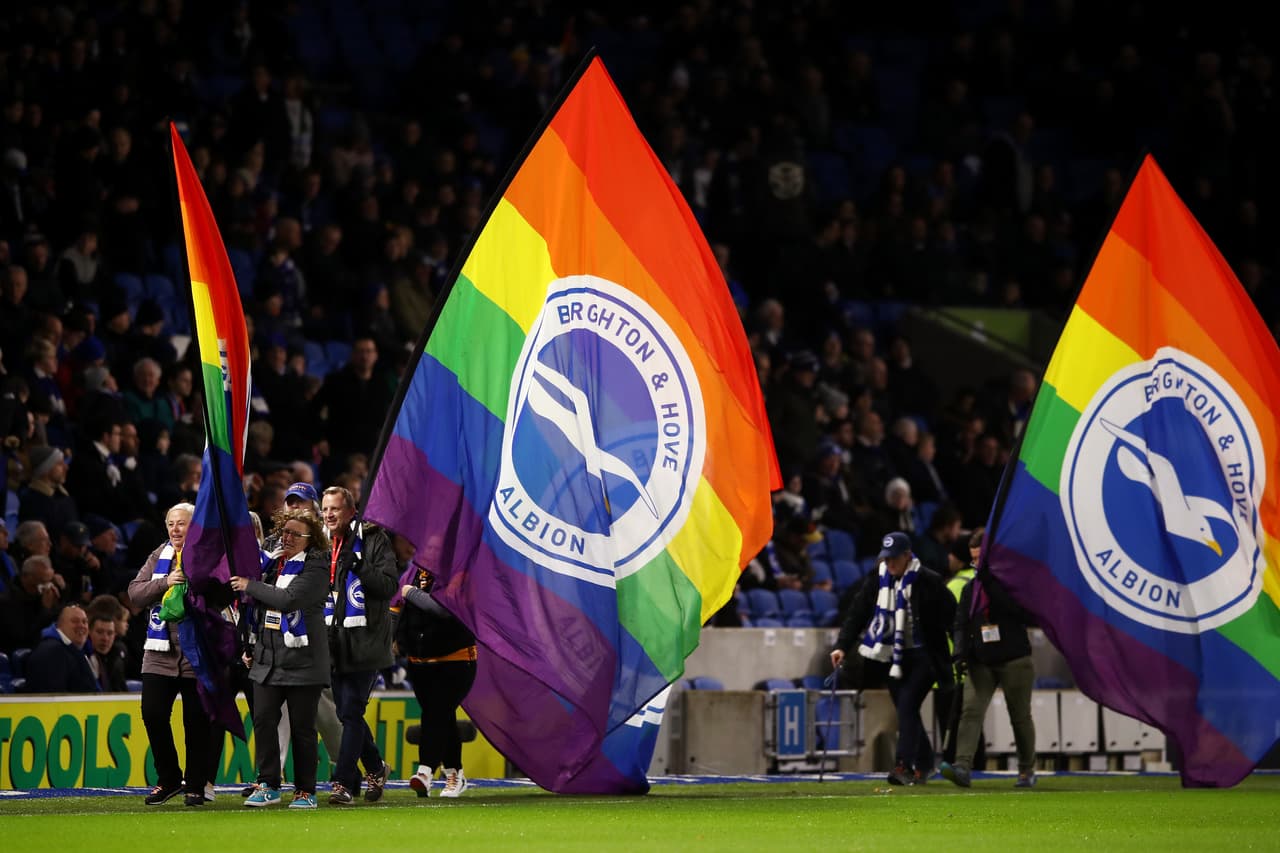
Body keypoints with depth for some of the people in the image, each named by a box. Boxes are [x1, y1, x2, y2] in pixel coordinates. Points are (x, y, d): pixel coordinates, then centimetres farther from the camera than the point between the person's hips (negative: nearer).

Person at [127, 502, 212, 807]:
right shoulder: (159, 557, 12)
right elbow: (135, 593, 2)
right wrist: (164, 582, -12)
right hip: (160, 654, 4)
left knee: (197, 721, 2)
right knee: (153, 714, -1)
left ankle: (196, 785, 14)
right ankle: (168, 779, 15)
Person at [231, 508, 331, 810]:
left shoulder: (315, 567, -7)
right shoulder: (273, 562, 15)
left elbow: (289, 599, -20)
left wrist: (250, 586, -12)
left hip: (302, 659, -6)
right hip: (268, 657, 6)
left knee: (302, 726, -1)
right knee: (263, 720, -2)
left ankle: (306, 790, 7)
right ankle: (268, 785, 5)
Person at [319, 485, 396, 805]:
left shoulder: (373, 540, -3)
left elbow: (389, 585, -10)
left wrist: (360, 567, -21)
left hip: (363, 643, -6)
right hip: (334, 643, 6)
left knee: (351, 712, -10)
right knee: (347, 713, 10)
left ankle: (343, 782, -10)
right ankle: (375, 767, 29)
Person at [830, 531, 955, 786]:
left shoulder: (928, 581, -10)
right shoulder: (877, 581, 4)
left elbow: (950, 613, -3)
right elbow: (856, 614, 1)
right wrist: (842, 646, -10)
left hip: (923, 657, -6)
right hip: (894, 657, 6)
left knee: (907, 705, -18)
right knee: (906, 710, 9)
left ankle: (904, 765, -22)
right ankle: (924, 764, 22)